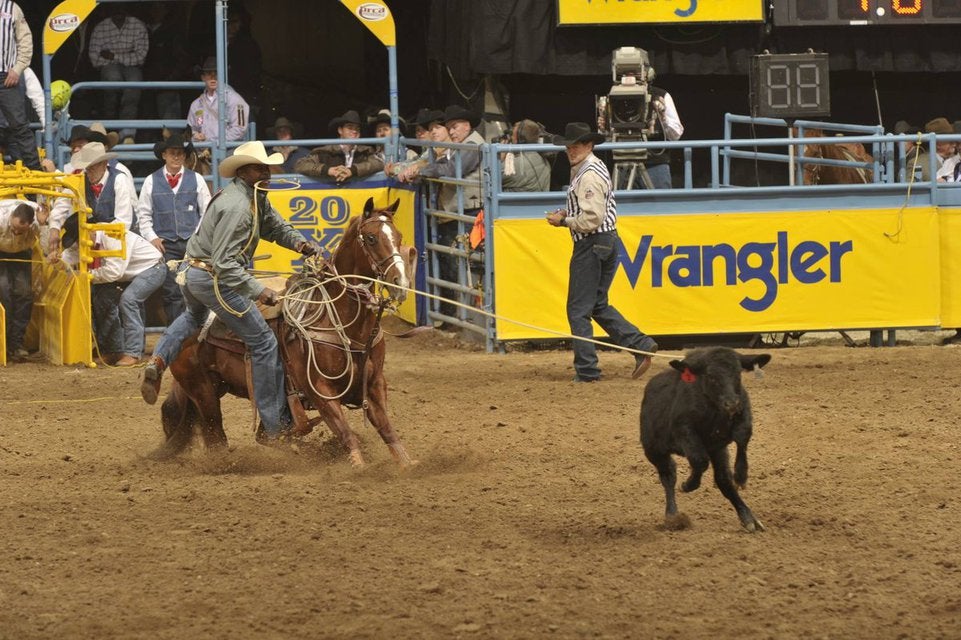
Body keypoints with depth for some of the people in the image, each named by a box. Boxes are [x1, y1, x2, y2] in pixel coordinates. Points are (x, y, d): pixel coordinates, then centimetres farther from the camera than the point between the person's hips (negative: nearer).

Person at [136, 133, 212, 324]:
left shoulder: (196, 179, 6)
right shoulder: (152, 181, 5)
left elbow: (207, 212, 8)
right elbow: (143, 214, 8)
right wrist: (152, 238, -3)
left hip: (193, 243, 1)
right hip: (165, 244, -1)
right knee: (171, 293, -5)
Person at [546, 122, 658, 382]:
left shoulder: (589, 176, -18)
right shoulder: (593, 168, 16)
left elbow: (591, 219, -24)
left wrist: (564, 221, -12)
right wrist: (567, 214, 12)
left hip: (591, 245, -11)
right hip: (607, 242, 11)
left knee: (578, 309, -3)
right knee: (598, 305, 17)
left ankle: (586, 370, 0)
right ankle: (640, 345, 8)